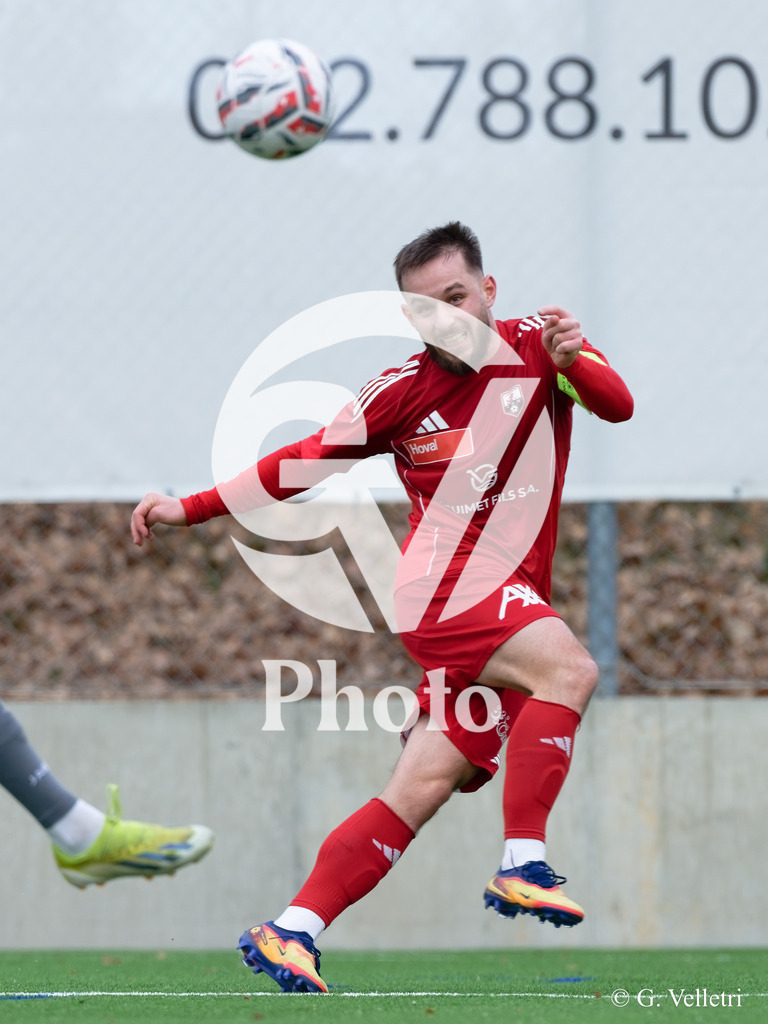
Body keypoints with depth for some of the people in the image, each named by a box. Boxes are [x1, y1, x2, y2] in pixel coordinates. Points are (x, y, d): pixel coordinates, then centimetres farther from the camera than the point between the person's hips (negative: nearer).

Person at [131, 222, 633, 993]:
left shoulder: (537, 345, 6)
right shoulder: (402, 391, 1)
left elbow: (617, 406, -8)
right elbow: (304, 460, 9)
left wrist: (574, 362, -29)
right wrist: (191, 509, 8)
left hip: (510, 599, 4)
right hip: (444, 584, -4)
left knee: (424, 787, -2)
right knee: (569, 669, -30)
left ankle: (289, 934, 0)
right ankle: (522, 865, -33)